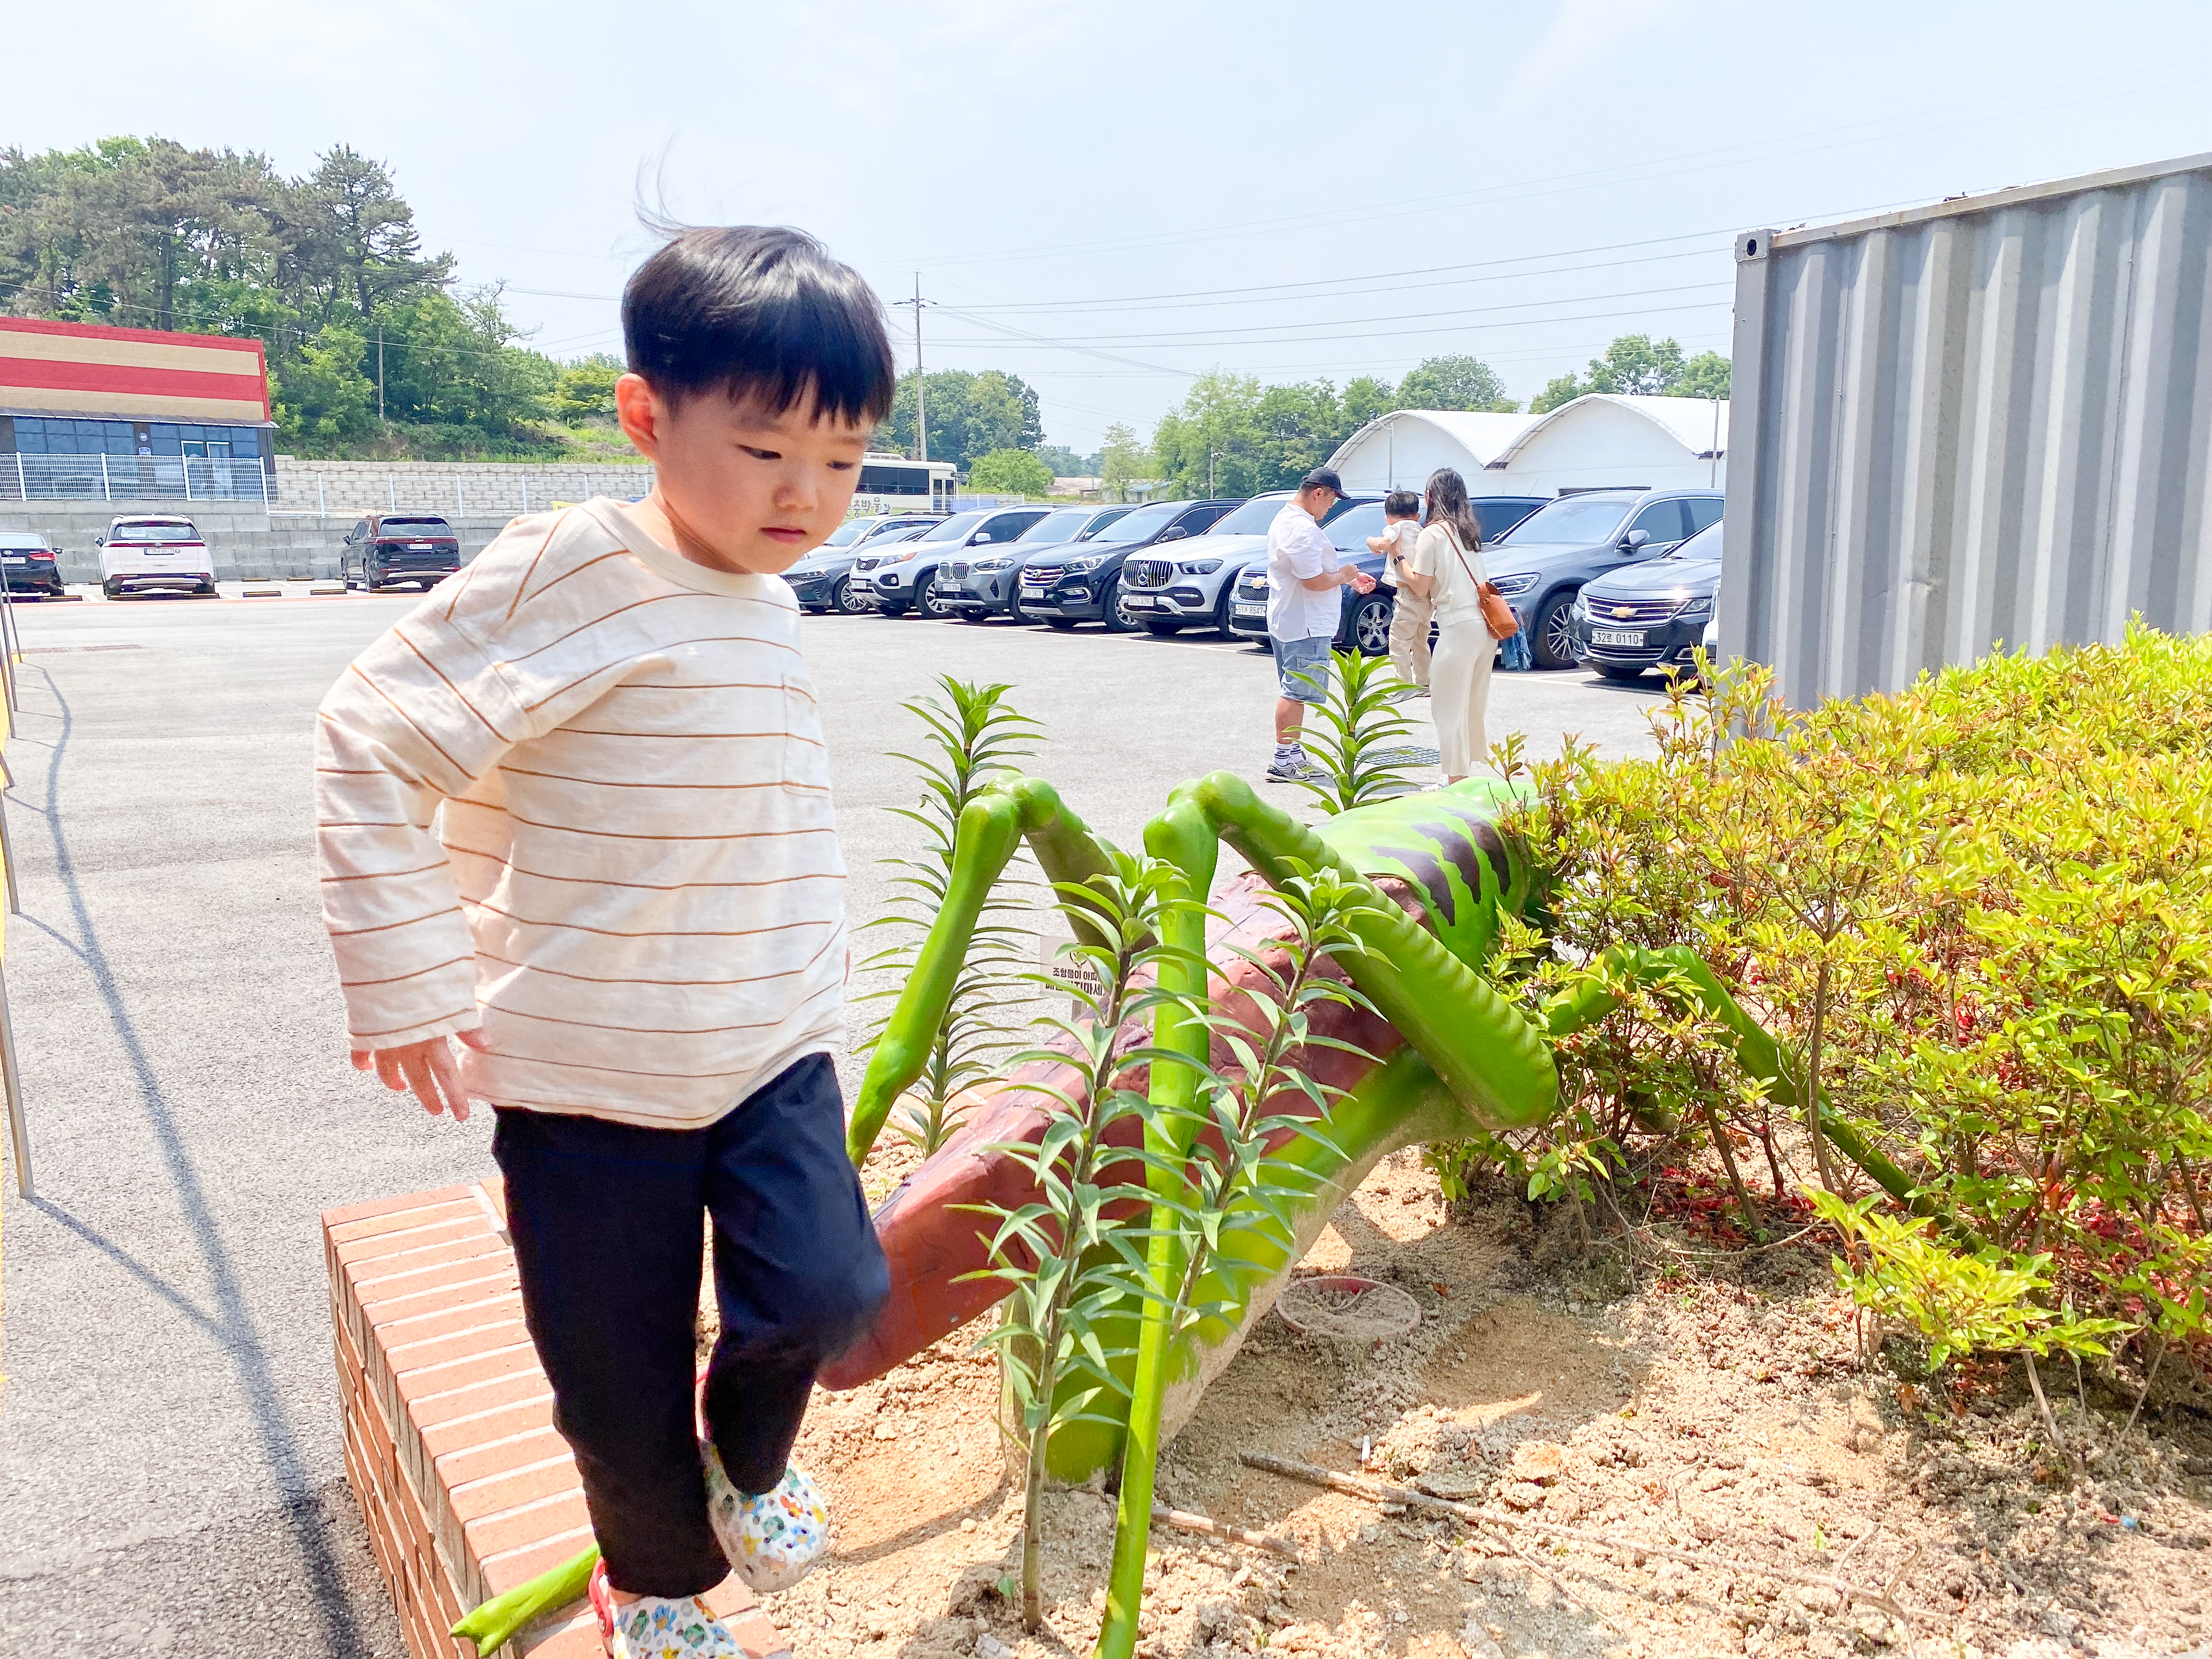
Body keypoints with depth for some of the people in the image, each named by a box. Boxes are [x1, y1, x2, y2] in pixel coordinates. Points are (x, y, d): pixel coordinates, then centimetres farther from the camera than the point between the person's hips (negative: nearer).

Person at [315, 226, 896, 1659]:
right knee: (620, 1378, 9)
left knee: (829, 1295, -13)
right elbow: (373, 743, -15)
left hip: (769, 1047, 5)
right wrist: (405, 978, -14)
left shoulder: (770, 604, 5)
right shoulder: (572, 569, -17)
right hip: (586, 1071, -4)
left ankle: (743, 1446, 23)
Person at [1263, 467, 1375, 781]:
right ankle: (1283, 763, -5)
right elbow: (1315, 581, -25)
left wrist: (1351, 578, 15)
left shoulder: (1286, 519, 15)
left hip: (1286, 622, 11)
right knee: (1295, 693, -7)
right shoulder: (1303, 529, -21)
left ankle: (1293, 753, 27)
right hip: (1305, 626, -11)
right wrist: (1344, 575, -7)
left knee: (1293, 692, 18)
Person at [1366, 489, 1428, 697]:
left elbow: (1383, 543, -24)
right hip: (1426, 596, 9)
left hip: (1408, 595, -9)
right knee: (1420, 643, 21)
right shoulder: (1422, 532, 18)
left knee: (1398, 643, -5)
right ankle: (1423, 684, 29)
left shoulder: (1397, 527, -4)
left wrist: (1371, 541, -4)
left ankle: (1406, 686, -8)